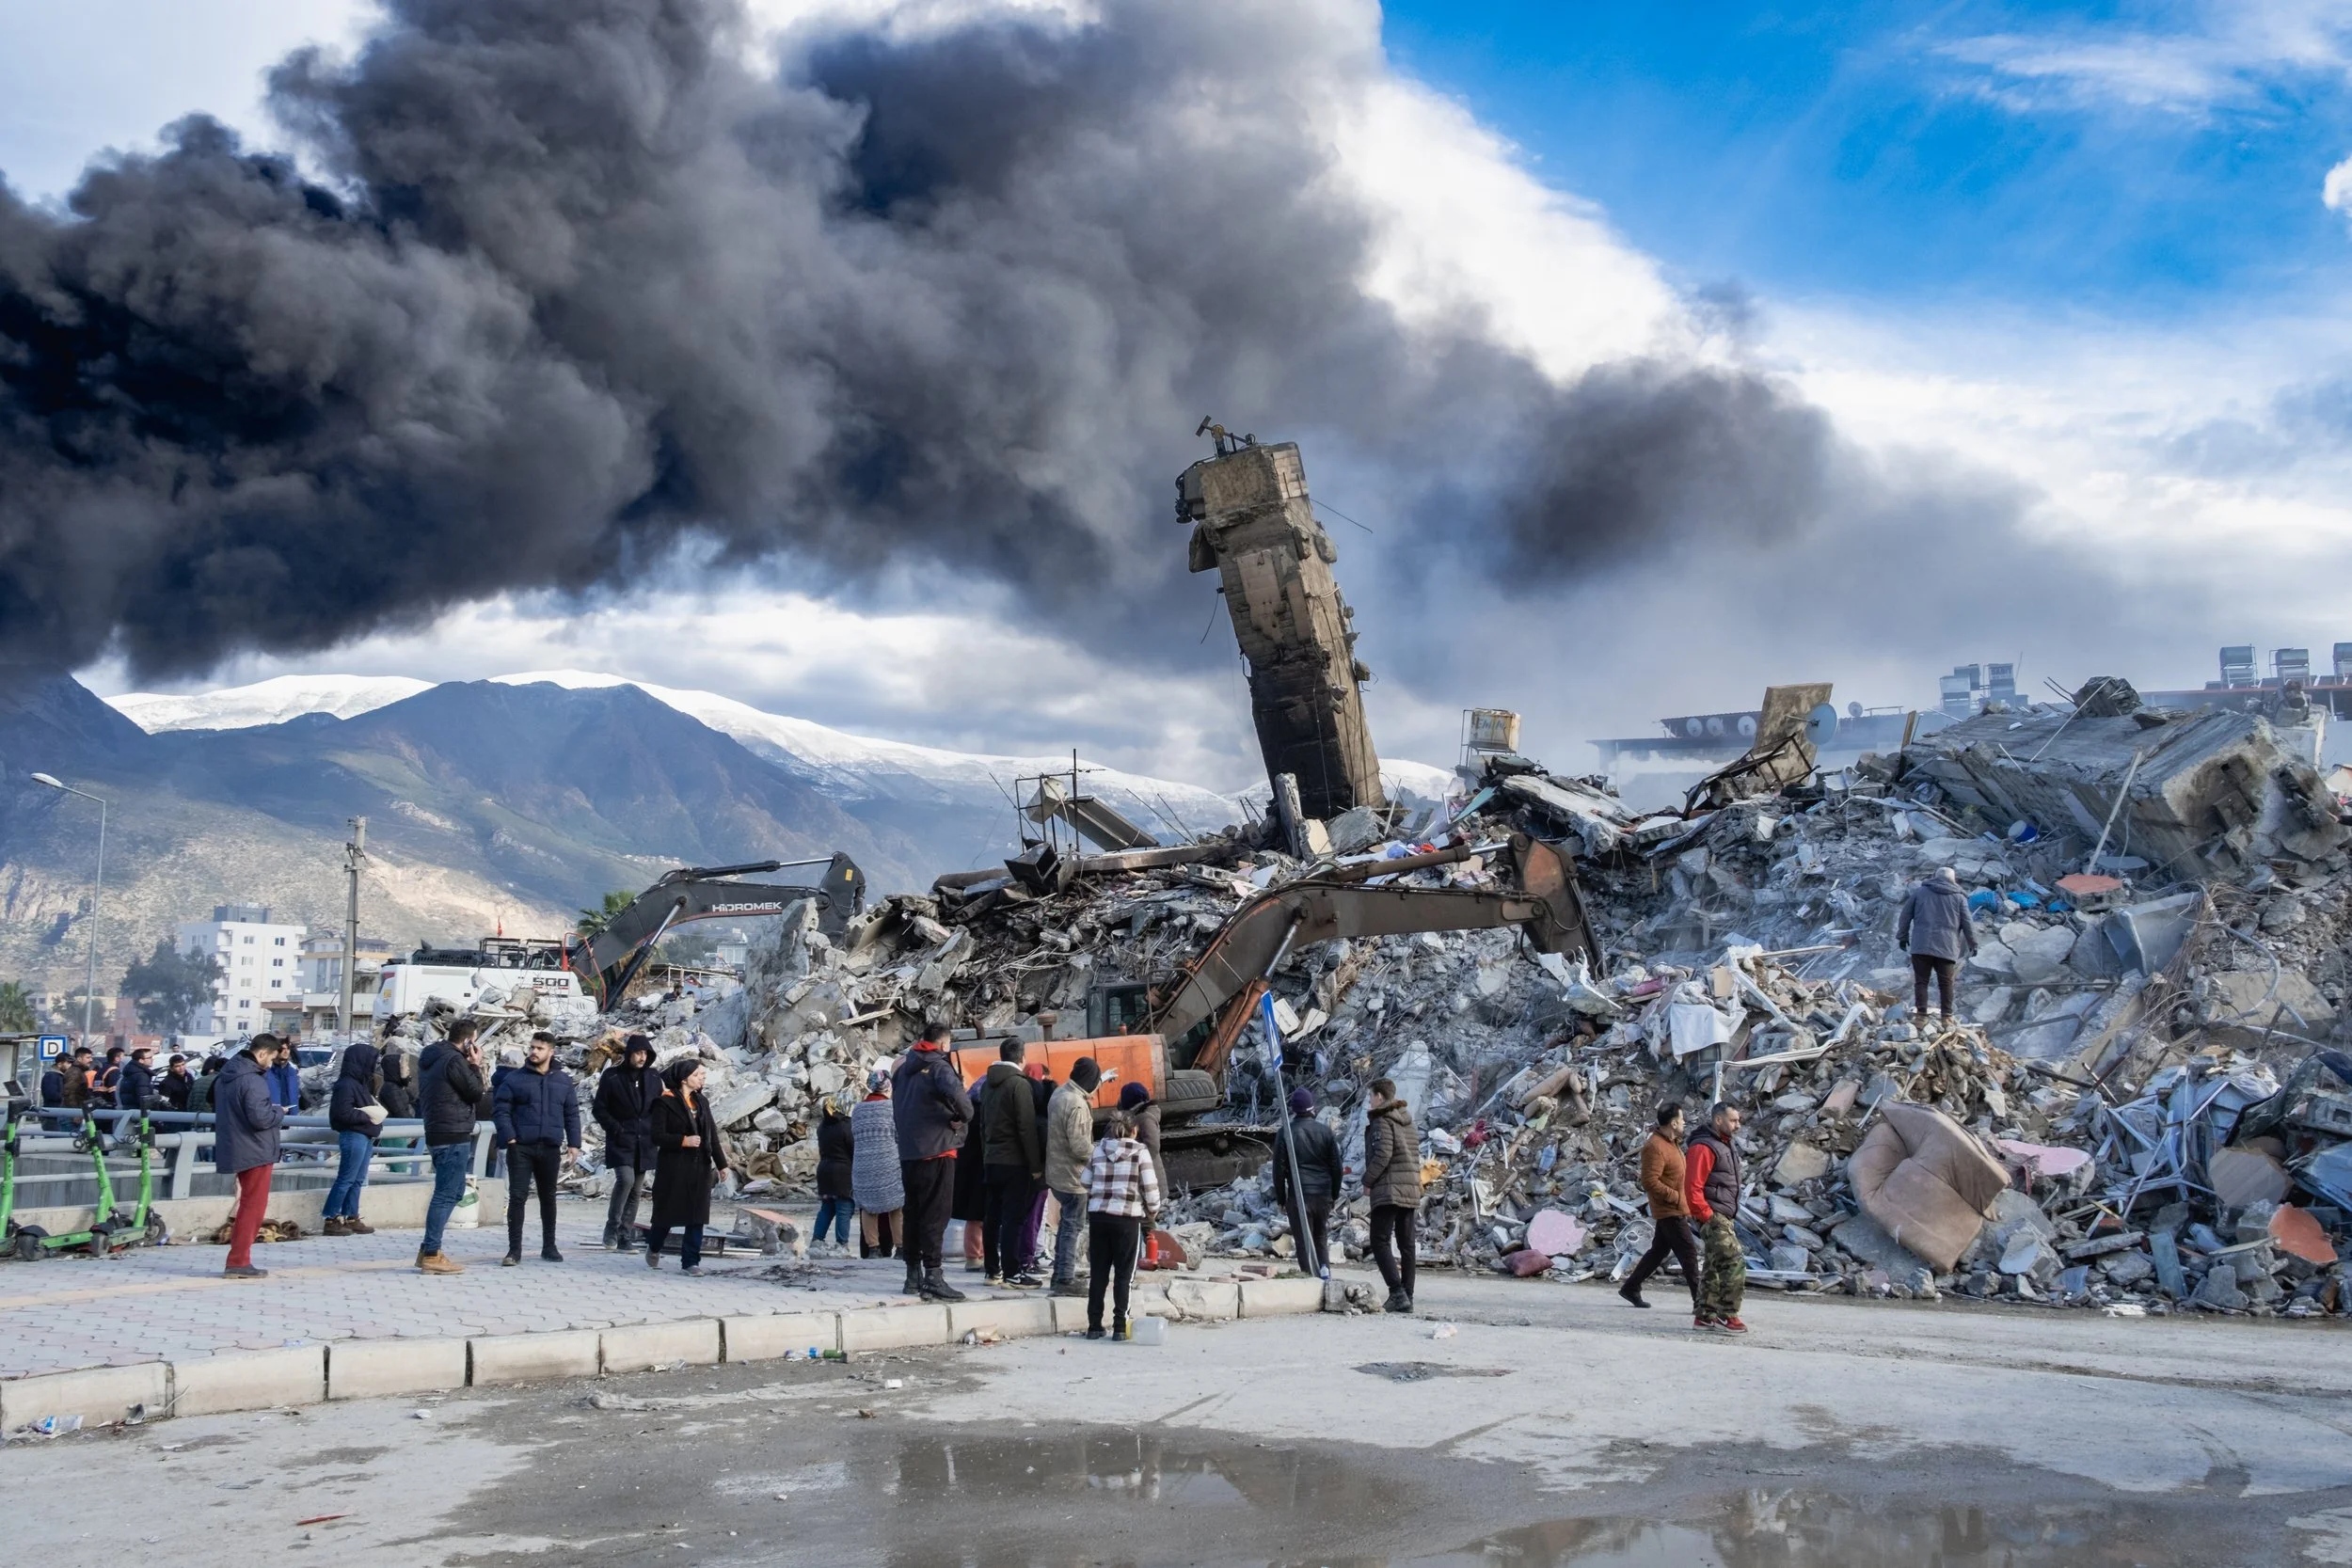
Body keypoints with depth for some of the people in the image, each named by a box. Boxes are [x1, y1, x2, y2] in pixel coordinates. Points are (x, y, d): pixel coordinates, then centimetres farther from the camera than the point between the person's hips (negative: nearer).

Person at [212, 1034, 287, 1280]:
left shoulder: (227, 1076, 10)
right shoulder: (253, 1080, -21)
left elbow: (216, 1107, 23)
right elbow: (261, 1118, -28)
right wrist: (279, 1112, -6)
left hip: (234, 1149, 10)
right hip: (255, 1151, -10)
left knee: (247, 1204, 18)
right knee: (254, 1206, -2)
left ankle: (238, 1260, 21)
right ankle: (238, 1262, -1)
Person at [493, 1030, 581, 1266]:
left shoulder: (563, 1080, 8)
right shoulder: (515, 1079, 0)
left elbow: (572, 1114, 11)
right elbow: (500, 1109, -4)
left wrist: (574, 1144, 4)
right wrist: (509, 1137, -14)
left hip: (551, 1149, 3)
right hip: (520, 1148, -3)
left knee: (548, 1197, 12)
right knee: (517, 1196, -5)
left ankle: (549, 1246, 21)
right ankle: (514, 1249, 1)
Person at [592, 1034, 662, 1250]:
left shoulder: (654, 1077, 8)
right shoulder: (612, 1076, -4)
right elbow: (599, 1109, -1)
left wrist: (655, 1131, 4)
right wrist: (616, 1129, -11)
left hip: (644, 1143, 4)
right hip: (621, 1142, -4)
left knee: (636, 1190, 5)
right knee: (626, 1179, -22)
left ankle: (625, 1237, 14)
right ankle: (612, 1227, -5)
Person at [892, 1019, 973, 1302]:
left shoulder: (903, 1068, 14)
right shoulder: (939, 1066, -11)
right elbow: (956, 1094, -30)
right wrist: (964, 1117, -14)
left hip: (907, 1152, 8)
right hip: (936, 1151, -8)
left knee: (913, 1214, 14)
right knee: (935, 1215, -7)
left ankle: (913, 1275, 21)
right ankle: (933, 1278, -11)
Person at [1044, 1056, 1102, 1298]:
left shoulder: (1060, 1093, 6)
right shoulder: (1076, 1105, -25)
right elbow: (1079, 1146, -25)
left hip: (1056, 1172, 10)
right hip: (1073, 1176, -10)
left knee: (1066, 1223, 20)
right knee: (1072, 1226, -2)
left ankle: (1060, 1273, 29)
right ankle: (1065, 1280, 2)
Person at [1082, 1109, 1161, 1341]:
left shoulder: (1097, 1150, 9)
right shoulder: (1140, 1152, -3)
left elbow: (1086, 1184, 10)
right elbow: (1150, 1187, -6)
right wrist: (1153, 1211, 9)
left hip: (1098, 1216, 3)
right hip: (1127, 1217, -3)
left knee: (1098, 1272, 9)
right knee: (1123, 1274, 4)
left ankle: (1094, 1326, 11)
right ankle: (1120, 1327, 3)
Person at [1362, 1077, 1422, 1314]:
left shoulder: (1382, 1122, -9)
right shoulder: (1408, 1123, 16)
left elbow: (1382, 1155, -18)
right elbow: (1415, 1157, 16)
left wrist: (1367, 1181, -7)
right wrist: (1416, 1185, 18)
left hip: (1388, 1191, -8)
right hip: (1411, 1190, 8)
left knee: (1380, 1242, -6)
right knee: (1406, 1244, 9)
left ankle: (1397, 1294, -17)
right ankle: (1407, 1297, 9)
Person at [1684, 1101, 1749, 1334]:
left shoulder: (1727, 1145, 16)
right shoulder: (1704, 1147, -16)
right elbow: (1692, 1187, -21)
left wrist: (1728, 1217, 19)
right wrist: (1707, 1216, -20)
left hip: (1723, 1217, 10)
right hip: (1713, 1217, -10)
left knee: (1714, 1266, 13)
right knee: (1735, 1262, -14)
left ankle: (1705, 1316, 19)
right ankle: (1727, 1315, -10)